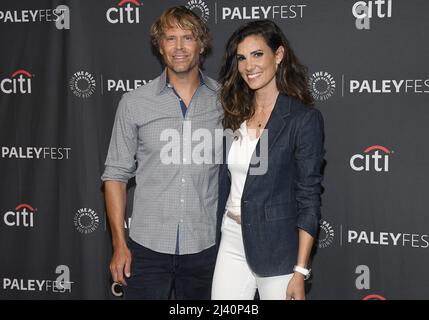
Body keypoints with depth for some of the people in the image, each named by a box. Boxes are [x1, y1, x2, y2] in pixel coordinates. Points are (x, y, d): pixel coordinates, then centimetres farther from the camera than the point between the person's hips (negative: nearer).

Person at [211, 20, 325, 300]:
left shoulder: (305, 119, -11)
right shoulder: (236, 114, 5)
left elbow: (309, 199, -12)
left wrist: (300, 272, -14)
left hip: (275, 247, -5)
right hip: (231, 239, 5)